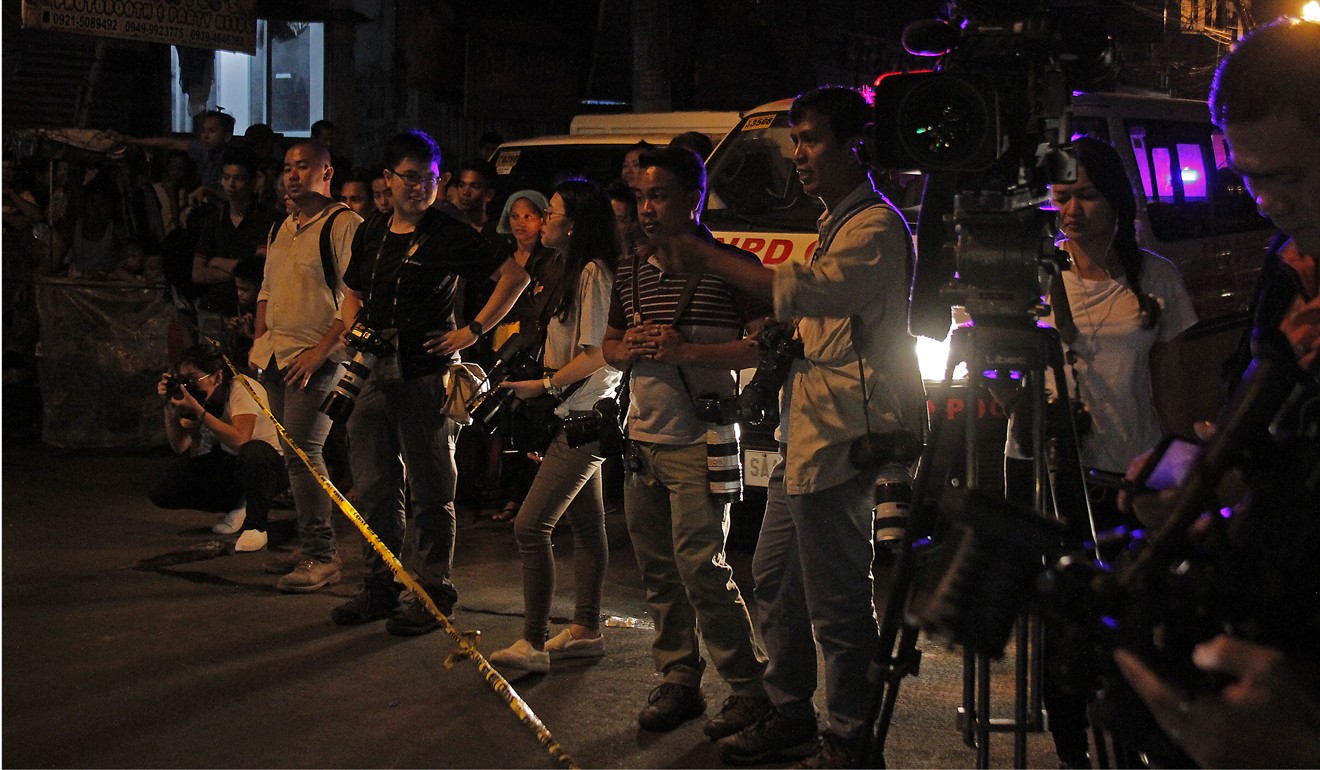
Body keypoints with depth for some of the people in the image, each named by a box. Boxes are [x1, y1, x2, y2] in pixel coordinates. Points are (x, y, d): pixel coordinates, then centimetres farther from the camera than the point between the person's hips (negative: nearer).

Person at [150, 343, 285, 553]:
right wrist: (170, 407, -18)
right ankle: (237, 506, 8)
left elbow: (240, 440, -38)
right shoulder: (195, 394, -3)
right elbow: (180, 447, -7)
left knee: (254, 451, -42)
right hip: (226, 465, 7)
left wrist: (198, 411, -37)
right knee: (162, 493, -10)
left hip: (267, 464, -6)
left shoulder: (242, 388, -22)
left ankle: (255, 526, -21)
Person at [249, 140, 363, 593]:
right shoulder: (282, 229, 18)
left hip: (318, 357, -8)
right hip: (278, 357, 8)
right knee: (296, 453, 10)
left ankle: (322, 555, -9)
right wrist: (260, 342, 15)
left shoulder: (343, 224, -9)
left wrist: (321, 350, -20)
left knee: (301, 449, -15)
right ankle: (308, 546, 18)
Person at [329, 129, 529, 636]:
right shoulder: (371, 234, 13)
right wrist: (354, 333, 8)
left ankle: (434, 591, 10)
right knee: (374, 485, 11)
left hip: (427, 372, -6)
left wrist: (472, 332, -9)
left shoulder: (450, 233, -5)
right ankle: (379, 588, 22)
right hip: (374, 374, 6)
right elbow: (354, 294, 28)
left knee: (430, 490, 0)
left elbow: (516, 276, -6)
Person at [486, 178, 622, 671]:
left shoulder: (594, 272, -15)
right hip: (575, 417, 11)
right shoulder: (576, 272, 17)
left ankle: (533, 643, -12)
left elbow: (597, 354, -20)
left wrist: (543, 385, -17)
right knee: (586, 524, 14)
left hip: (585, 418, -11)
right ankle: (585, 630, 22)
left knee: (531, 525, -14)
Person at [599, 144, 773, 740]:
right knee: (659, 570, 9)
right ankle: (678, 681, 20)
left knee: (701, 567, -9)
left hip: (700, 442, -7)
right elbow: (611, 345, 25)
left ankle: (750, 687, 3)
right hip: (642, 438, 7)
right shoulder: (631, 271, 14)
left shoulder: (730, 265, -7)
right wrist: (626, 350, 0)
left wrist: (688, 351, -18)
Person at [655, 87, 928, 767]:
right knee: (775, 581, 17)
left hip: (840, 442, -11)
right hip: (806, 438, 11)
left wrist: (707, 260, -22)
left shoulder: (876, 226, -12)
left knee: (836, 598, -5)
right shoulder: (838, 223, 21)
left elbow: (805, 289, -27)